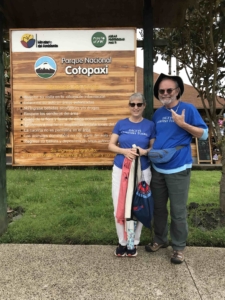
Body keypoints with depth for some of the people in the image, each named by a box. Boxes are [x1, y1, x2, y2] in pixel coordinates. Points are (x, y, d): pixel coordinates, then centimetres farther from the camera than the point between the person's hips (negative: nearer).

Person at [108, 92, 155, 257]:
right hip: (120, 170, 1)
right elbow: (111, 145, 2)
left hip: (142, 171, -1)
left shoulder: (150, 125, 0)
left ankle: (134, 242, 27)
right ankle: (122, 242, 24)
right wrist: (124, 151, -17)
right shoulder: (121, 124, 1)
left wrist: (145, 151, -18)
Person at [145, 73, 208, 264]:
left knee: (178, 211, 3)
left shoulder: (188, 109, -5)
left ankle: (179, 247, 21)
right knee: (158, 208, 16)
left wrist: (183, 124, -21)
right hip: (157, 169, 6)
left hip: (178, 170, -5)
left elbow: (204, 134, -8)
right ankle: (160, 240, 34)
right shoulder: (157, 114, 11)